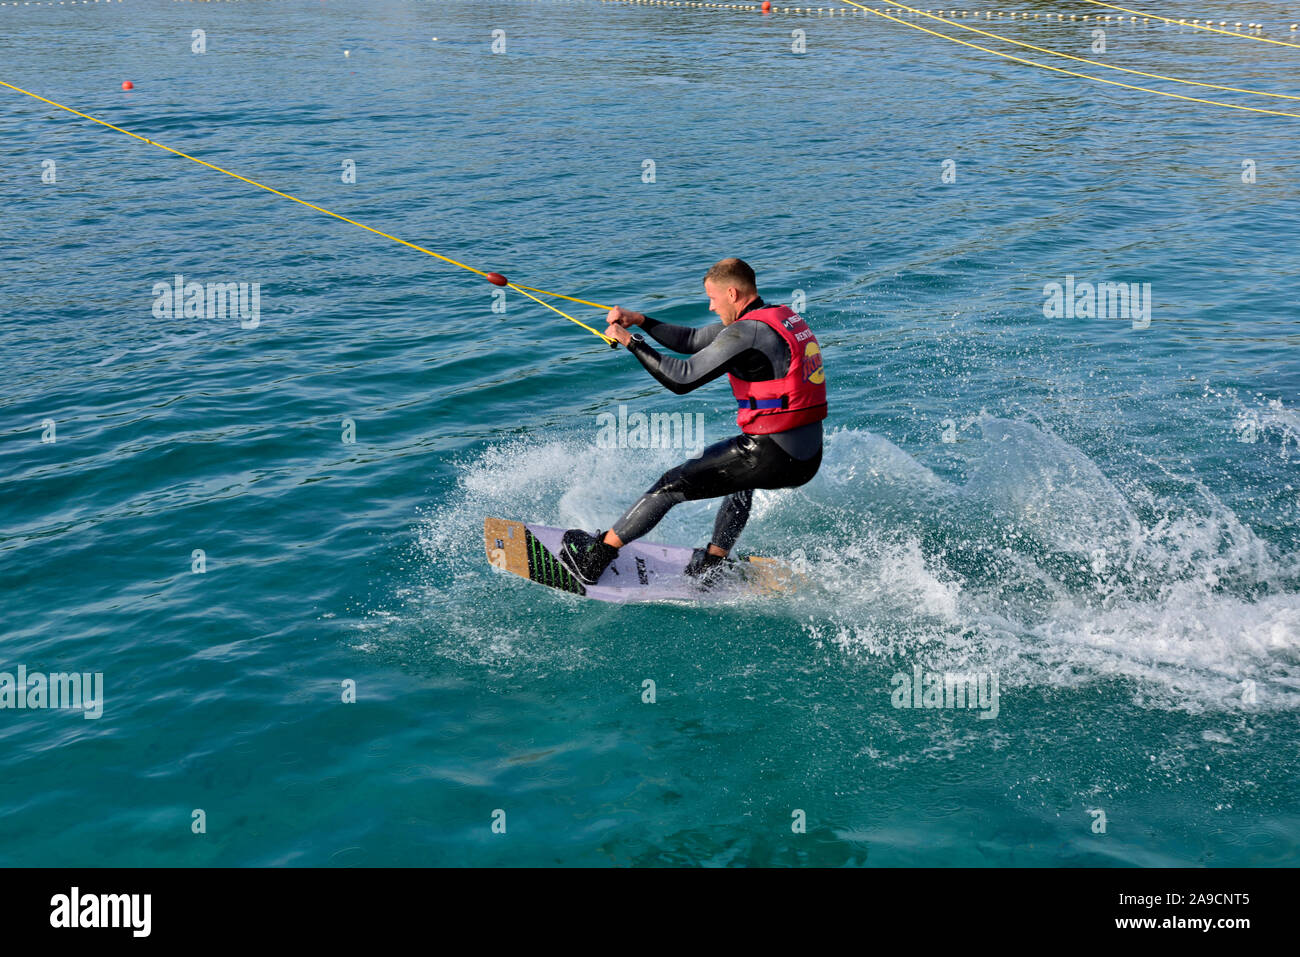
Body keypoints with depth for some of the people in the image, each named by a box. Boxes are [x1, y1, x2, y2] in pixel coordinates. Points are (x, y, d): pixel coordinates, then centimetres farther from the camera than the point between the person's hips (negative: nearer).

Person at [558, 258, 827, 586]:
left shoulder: (746, 333, -14)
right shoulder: (785, 317, 15)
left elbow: (682, 378, -14)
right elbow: (694, 341, 20)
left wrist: (631, 342, -4)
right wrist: (640, 320, 15)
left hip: (772, 456, -9)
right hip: (810, 458, 9)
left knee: (672, 485, 4)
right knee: (741, 474, 39)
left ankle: (595, 558, 13)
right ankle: (711, 567, 42)